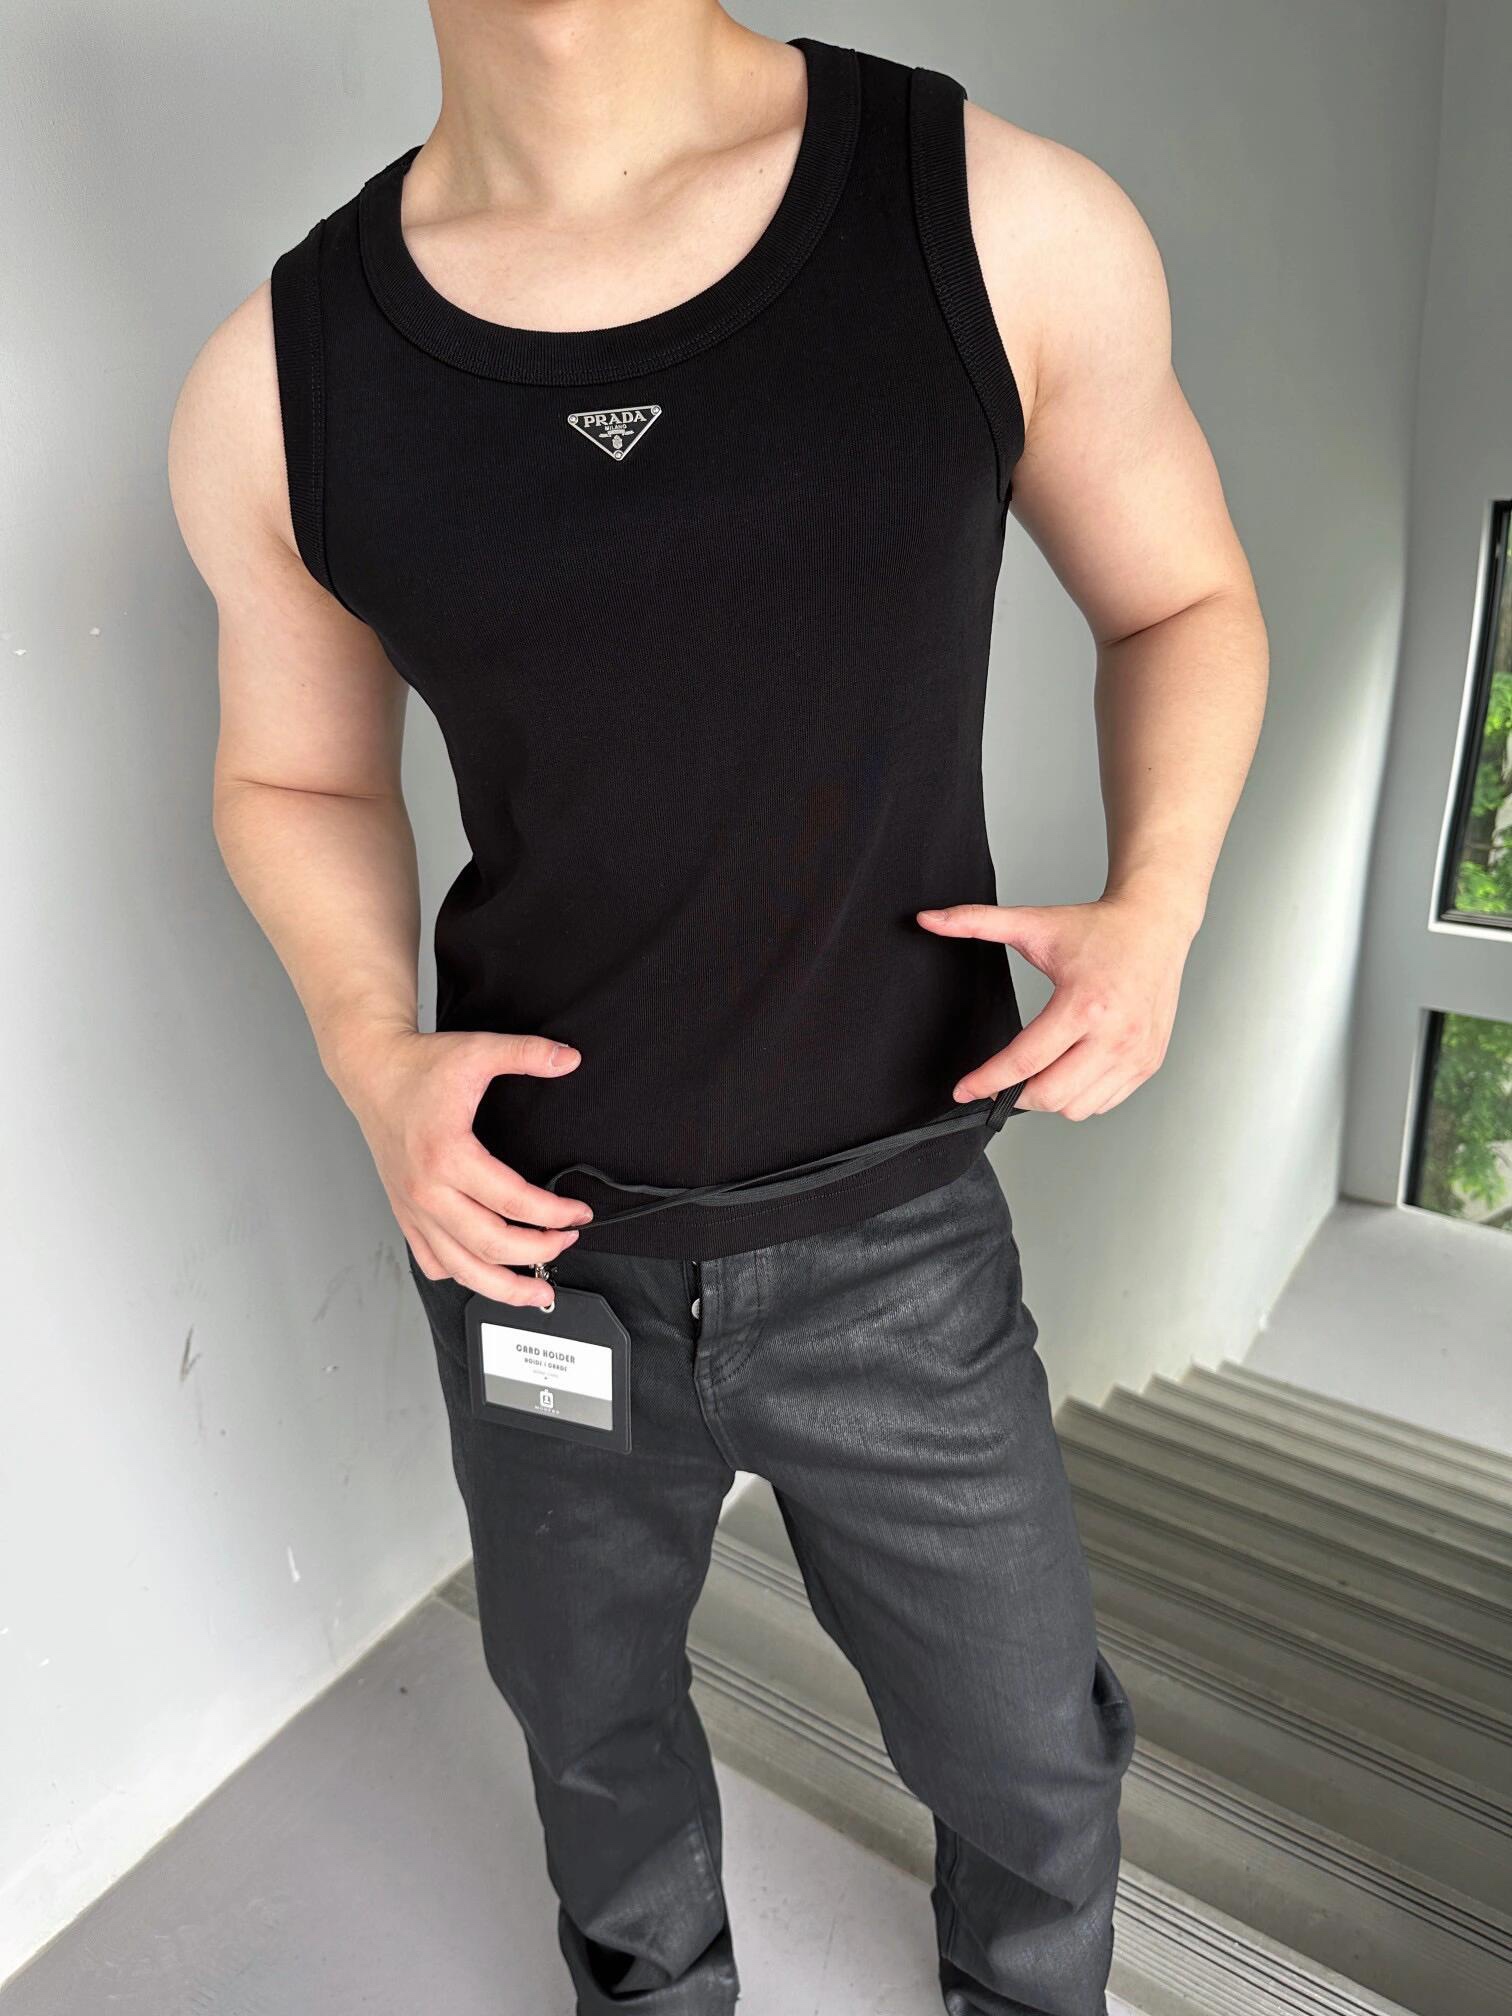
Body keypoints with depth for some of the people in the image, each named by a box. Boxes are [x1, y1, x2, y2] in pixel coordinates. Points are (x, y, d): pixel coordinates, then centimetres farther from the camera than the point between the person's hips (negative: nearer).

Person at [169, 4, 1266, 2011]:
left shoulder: (1009, 222, -11)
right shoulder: (278, 381, -6)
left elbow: (1182, 603, 3)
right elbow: (294, 782, 6)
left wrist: (1157, 904, -15)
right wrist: (372, 1053, -13)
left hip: (895, 1244, 0)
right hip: (537, 1244, 2)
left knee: (1031, 1759, 21)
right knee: (588, 1715, 27)